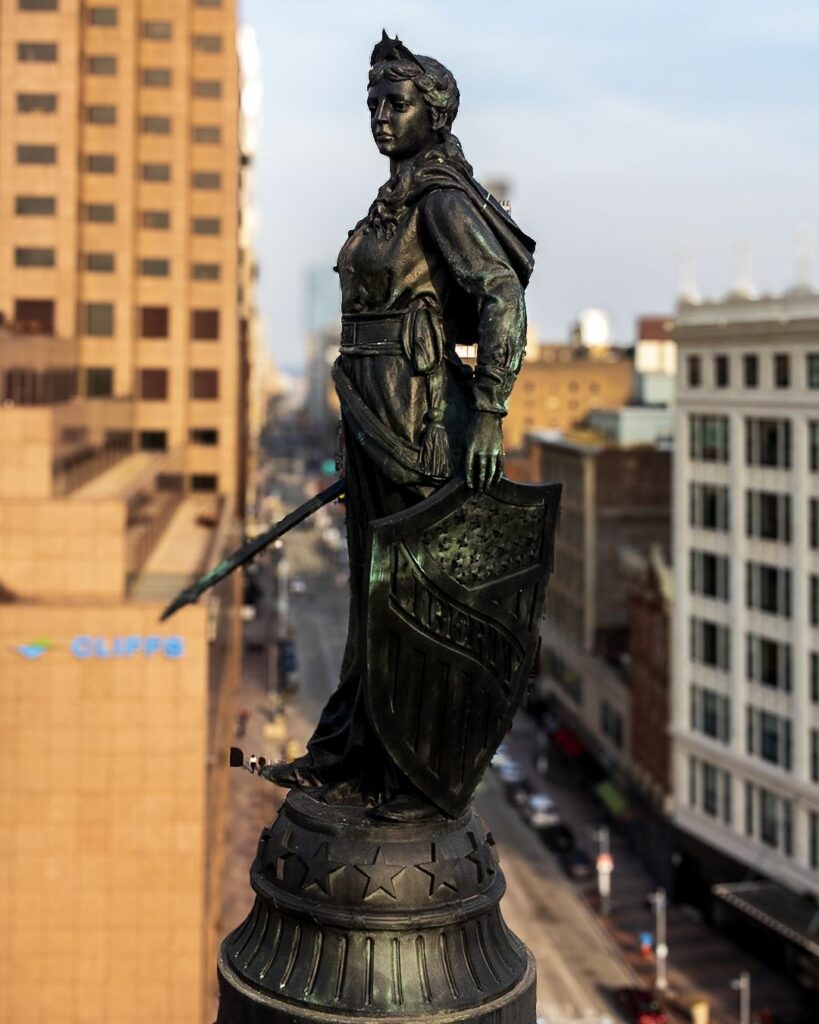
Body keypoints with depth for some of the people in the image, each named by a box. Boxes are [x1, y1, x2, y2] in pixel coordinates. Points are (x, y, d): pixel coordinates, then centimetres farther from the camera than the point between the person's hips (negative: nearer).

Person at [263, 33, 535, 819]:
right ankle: (347, 759, 23)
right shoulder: (396, 202, 17)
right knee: (373, 586, 13)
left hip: (422, 416, -10)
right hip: (377, 417, 10)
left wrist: (488, 418, -26)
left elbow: (504, 301, -20)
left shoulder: (445, 199, -11)